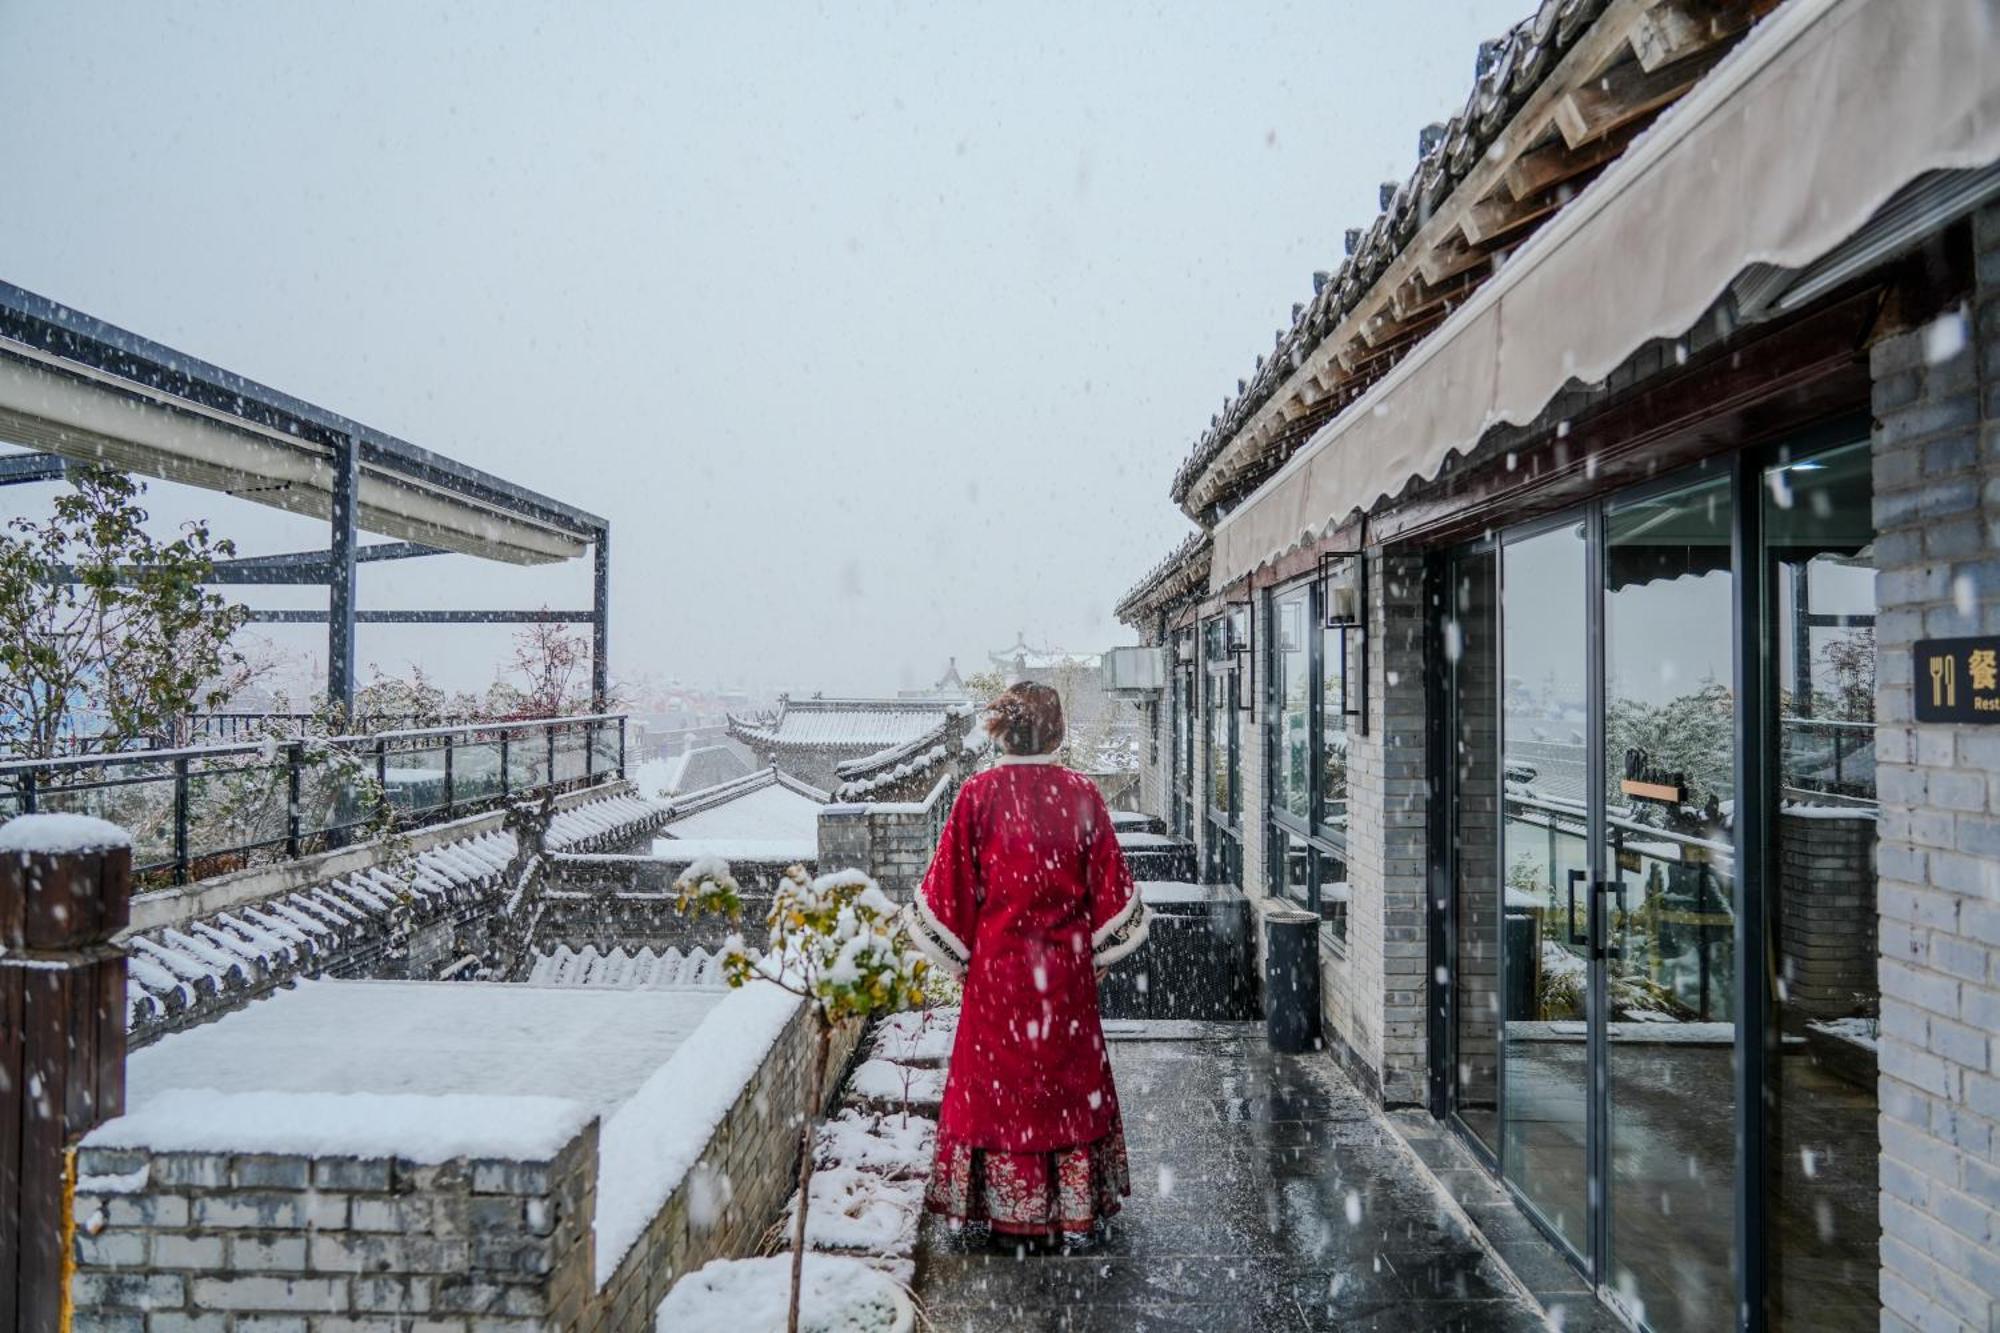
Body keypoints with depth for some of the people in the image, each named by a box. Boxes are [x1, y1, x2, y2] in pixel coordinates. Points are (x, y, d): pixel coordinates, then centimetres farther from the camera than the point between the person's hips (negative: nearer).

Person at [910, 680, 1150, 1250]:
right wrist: (1098, 953, 11)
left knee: (990, 1079, 13)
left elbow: (950, 886, -3)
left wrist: (957, 955, 9)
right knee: (1069, 1080, 12)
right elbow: (1110, 885, -1)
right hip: (1065, 967, 1)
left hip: (995, 965, 0)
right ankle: (1077, 1215, 21)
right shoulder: (1081, 795, -7)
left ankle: (978, 1206, 24)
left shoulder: (977, 794, -8)